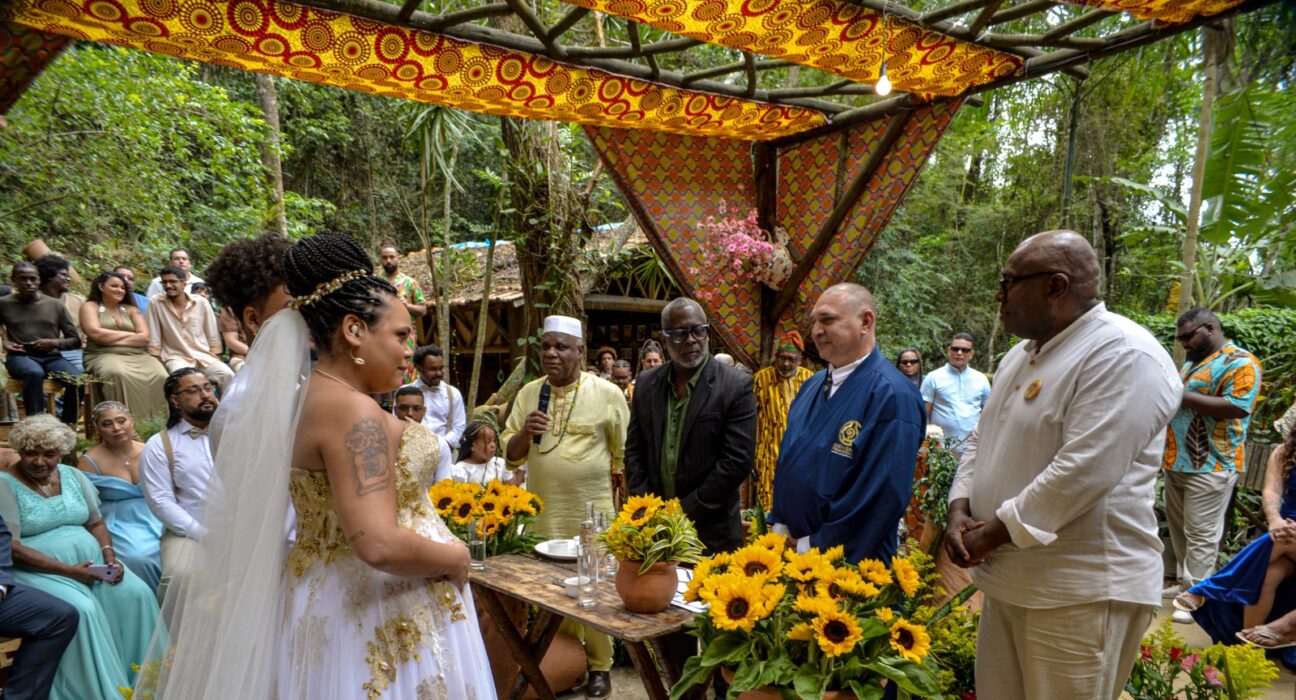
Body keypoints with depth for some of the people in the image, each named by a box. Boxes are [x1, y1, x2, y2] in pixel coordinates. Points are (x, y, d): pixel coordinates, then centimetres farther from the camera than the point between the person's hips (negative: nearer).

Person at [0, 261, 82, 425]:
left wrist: (55, 343, -8)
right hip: (20, 356, -1)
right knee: (34, 373, -39)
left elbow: (76, 340, 12)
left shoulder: (55, 305, 12)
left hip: (51, 356, 2)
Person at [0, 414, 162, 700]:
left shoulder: (73, 476, 10)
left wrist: (110, 557, -7)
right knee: (82, 609, -31)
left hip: (91, 561, 5)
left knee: (136, 593, -18)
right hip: (39, 570, -5)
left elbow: (96, 523, 13)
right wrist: (67, 570, -19)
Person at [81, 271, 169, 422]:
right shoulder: (90, 307, 13)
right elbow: (96, 333, -7)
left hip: (136, 356, 3)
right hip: (104, 356, -3)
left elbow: (144, 337, 7)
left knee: (160, 377, -30)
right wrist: (128, 334, 2)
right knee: (119, 374, -40)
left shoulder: (131, 309, 22)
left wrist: (111, 339, -3)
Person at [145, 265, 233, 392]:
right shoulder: (155, 303, -1)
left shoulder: (202, 303, 3)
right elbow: (154, 340, 0)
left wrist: (216, 363, 0)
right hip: (176, 357, -2)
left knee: (228, 375, -25)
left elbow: (213, 337, 6)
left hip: (204, 356, 2)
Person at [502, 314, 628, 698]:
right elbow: (510, 454, 9)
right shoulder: (529, 393, 5)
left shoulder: (607, 393, -4)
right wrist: (524, 433, -12)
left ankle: (599, 666, 21)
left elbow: (625, 454, 1)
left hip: (593, 511, -3)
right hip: (541, 510, 4)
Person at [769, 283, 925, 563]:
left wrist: (815, 547, -18)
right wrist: (780, 527, 3)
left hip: (847, 561, -7)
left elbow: (884, 495, -23)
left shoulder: (893, 395, -19)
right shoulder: (812, 385, 8)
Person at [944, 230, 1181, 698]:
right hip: (1007, 579, 9)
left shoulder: (1123, 356, -18)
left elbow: (1083, 474, -25)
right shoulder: (1022, 353, 13)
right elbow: (981, 440, 16)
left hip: (1079, 594, -8)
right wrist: (960, 509, -2)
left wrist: (993, 533, -17)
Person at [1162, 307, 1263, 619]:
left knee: (1201, 534, -4)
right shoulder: (1192, 363, 19)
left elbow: (1236, 407, -22)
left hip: (1210, 466, -9)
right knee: (1178, 528, 15)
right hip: (1177, 463, 9)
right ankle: (1185, 583, 27)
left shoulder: (1240, 363, -10)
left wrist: (1184, 395, -21)